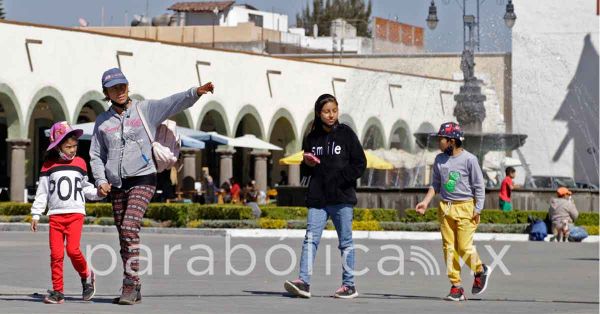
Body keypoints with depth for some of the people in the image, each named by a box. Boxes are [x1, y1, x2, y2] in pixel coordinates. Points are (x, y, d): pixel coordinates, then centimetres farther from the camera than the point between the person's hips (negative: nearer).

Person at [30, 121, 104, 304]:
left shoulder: (80, 163, 9)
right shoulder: (48, 166, 6)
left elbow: (86, 188, 16)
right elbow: (42, 192, 8)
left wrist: (99, 193, -1)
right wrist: (36, 214, 5)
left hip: (75, 213, -1)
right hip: (55, 214, 1)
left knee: (72, 249, -17)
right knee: (56, 253, -3)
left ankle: (86, 275, 9)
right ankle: (58, 291, 3)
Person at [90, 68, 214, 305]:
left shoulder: (144, 110, 1)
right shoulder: (102, 121, 11)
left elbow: (173, 103, -13)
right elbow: (96, 155, 13)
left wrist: (195, 92, -30)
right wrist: (101, 181, -2)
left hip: (142, 179, -5)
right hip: (116, 185, 5)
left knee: (129, 228, -21)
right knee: (124, 236, 7)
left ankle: (130, 284, -19)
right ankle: (133, 290, 16)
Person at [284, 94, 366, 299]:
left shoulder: (346, 134, 0)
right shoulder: (312, 138, 10)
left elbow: (360, 164, -1)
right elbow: (306, 168, 21)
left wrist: (341, 178, -12)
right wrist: (307, 164, -2)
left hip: (342, 197, -3)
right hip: (317, 198, 3)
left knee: (345, 241, 4)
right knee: (310, 238, -7)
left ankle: (349, 285, 10)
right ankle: (304, 282, -13)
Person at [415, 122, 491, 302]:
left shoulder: (469, 159, -7)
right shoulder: (439, 159, 8)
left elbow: (479, 186, -4)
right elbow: (435, 184, 17)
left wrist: (478, 209, -9)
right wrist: (426, 202, 4)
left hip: (465, 207, -5)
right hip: (445, 207, 5)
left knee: (464, 247, -9)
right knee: (449, 247, 1)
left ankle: (480, 271, 19)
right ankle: (456, 287, 5)